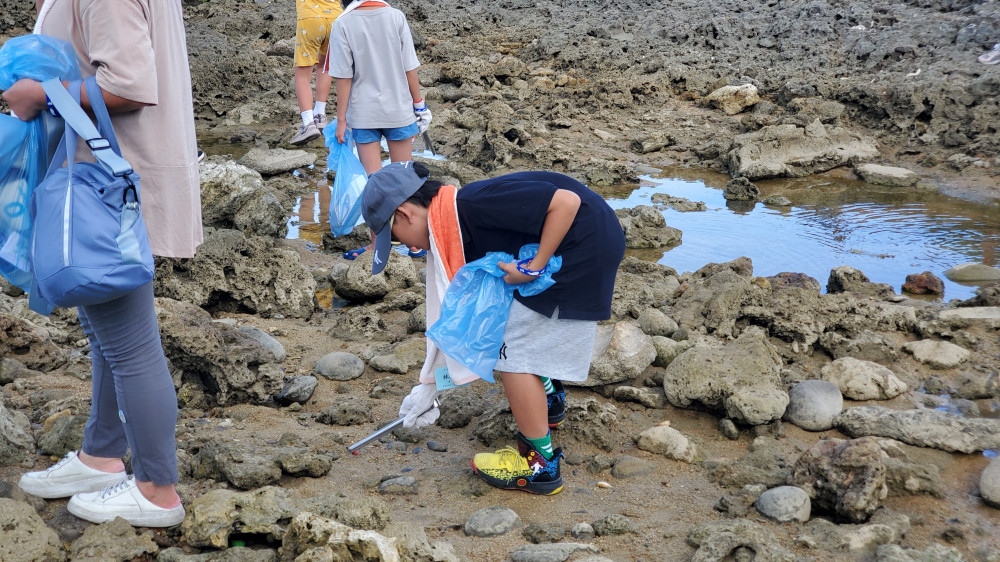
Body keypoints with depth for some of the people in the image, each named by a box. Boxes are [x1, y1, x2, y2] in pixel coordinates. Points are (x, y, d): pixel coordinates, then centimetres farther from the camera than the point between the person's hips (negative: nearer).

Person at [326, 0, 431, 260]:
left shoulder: (343, 24, -10)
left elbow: (344, 77, -8)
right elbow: (409, 68, -4)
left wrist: (341, 119, -1)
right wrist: (418, 103, 9)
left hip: (363, 114, -1)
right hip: (399, 110, 1)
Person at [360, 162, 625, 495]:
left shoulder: (473, 205, -24)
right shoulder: (454, 232, 7)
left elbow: (566, 202, -27)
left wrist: (536, 267, -21)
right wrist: (429, 386, 17)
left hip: (586, 246, -10)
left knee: (514, 352, -6)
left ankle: (541, 465, 4)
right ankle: (546, 401, 44)